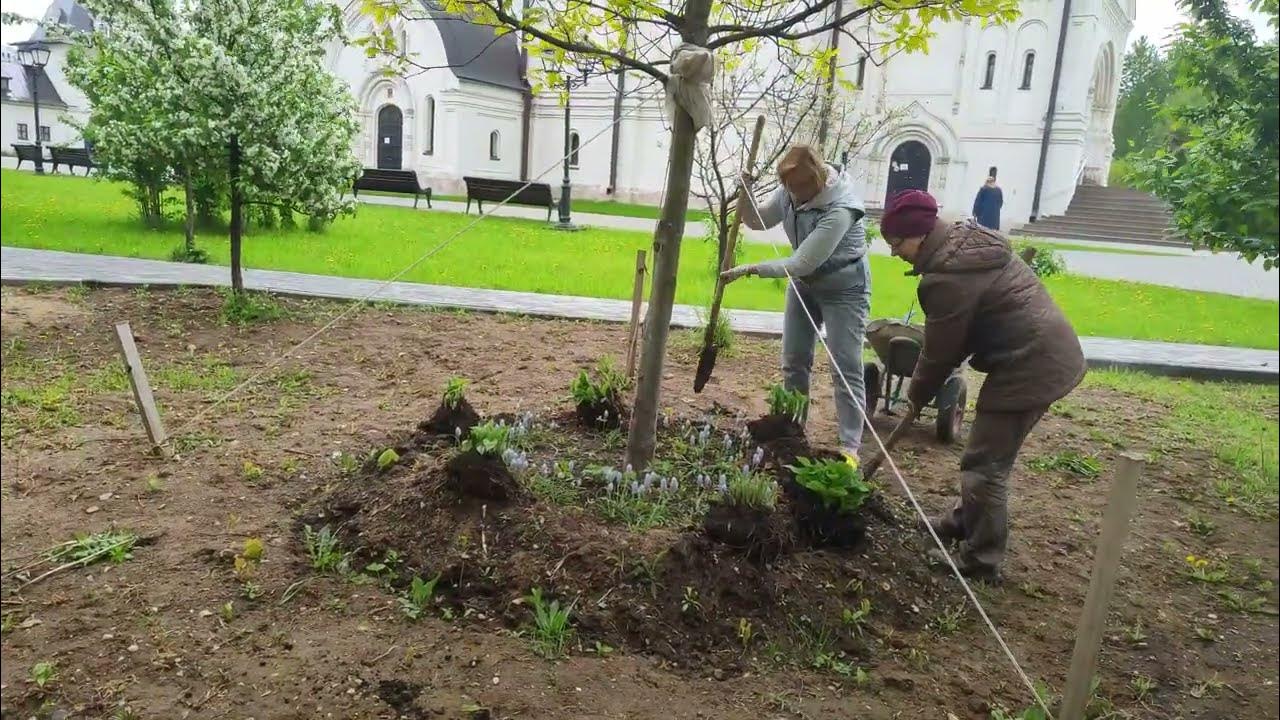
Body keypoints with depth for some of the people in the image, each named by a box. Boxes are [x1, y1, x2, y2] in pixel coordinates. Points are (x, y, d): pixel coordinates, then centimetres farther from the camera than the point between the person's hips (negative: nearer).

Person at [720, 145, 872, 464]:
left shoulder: (839, 210, -34)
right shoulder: (791, 191, -13)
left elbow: (802, 263, -33)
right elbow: (756, 221, 0)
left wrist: (750, 269, -30)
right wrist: (745, 189, -19)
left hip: (843, 288, -7)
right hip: (804, 282, 7)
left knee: (846, 368, -7)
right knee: (794, 361, 11)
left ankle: (850, 447, -1)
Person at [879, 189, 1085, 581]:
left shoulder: (948, 277, -22)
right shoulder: (972, 242, 10)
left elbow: (939, 350, -12)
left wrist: (917, 395, 5)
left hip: (1031, 367, -10)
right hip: (1052, 354, 10)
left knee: (985, 464, 0)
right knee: (987, 450, 23)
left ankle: (981, 559, 12)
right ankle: (965, 520, 39)